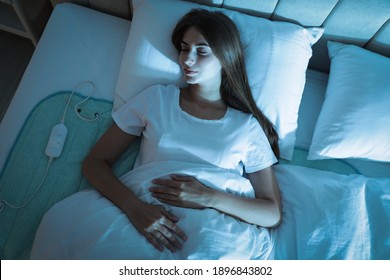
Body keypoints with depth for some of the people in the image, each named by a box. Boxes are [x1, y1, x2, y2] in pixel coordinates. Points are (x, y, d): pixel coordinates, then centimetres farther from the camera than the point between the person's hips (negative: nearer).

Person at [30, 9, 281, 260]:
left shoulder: (247, 126, 8)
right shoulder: (156, 98, 11)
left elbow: (274, 214, 5)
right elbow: (94, 162, 7)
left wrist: (208, 197, -12)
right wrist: (134, 207, -13)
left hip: (214, 232, 0)